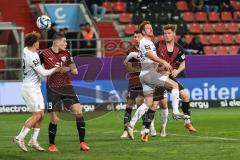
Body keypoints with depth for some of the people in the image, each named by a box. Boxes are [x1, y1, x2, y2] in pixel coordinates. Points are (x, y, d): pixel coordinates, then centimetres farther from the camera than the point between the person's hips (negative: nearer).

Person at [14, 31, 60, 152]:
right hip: (29, 89, -9)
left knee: (41, 114, 7)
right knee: (36, 115, -9)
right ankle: (20, 138, -4)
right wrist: (55, 69, -2)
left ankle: (33, 140, 11)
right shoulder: (32, 57, -22)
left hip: (35, 88, 9)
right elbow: (43, 73, -18)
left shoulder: (26, 50, 5)